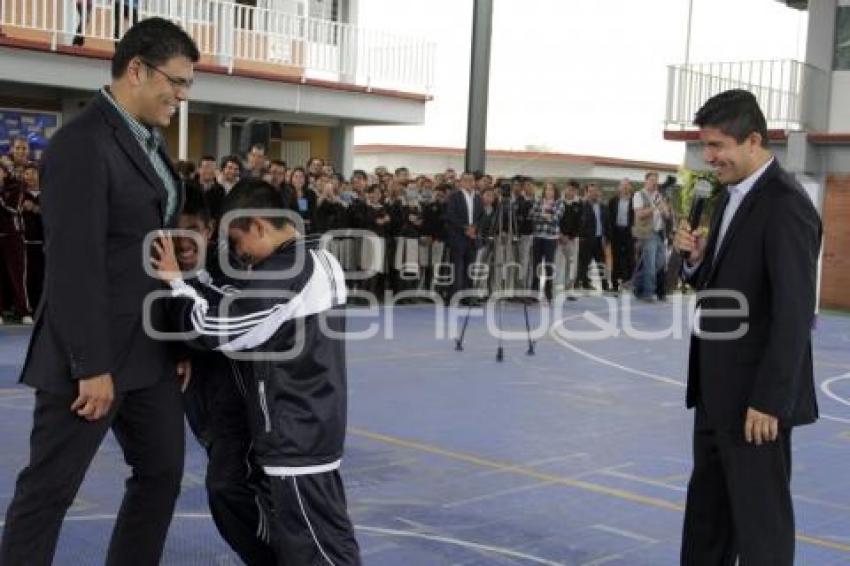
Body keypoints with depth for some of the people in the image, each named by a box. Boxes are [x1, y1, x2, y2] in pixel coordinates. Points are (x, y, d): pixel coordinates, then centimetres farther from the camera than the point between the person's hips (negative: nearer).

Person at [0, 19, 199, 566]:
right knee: (49, 487, 3)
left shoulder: (148, 140, 12)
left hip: (150, 350, 9)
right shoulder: (82, 144, -17)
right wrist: (91, 366, -20)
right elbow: (74, 265, -20)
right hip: (94, 353, -9)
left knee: (162, 472, 15)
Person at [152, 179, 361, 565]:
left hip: (296, 434, -10)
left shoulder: (279, 277, -22)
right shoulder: (322, 262, 8)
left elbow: (213, 328, -17)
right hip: (315, 426, 10)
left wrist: (175, 281, -5)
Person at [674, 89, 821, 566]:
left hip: (755, 393, -9)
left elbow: (794, 312, -21)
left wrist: (769, 400, -22)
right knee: (707, 506, 18)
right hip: (717, 388, 9)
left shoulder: (785, 204, -17)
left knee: (760, 517, 1)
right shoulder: (733, 197, 12)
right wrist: (697, 257, -4)